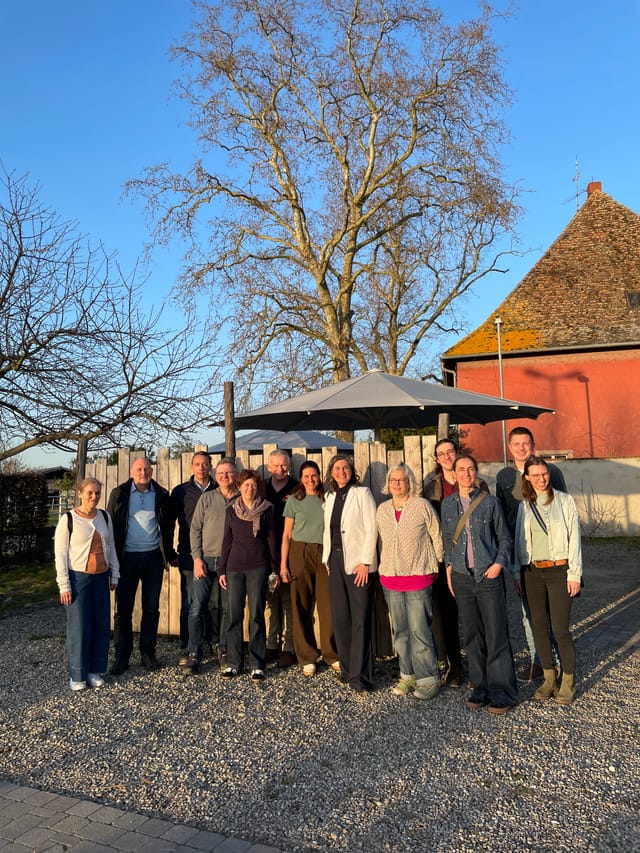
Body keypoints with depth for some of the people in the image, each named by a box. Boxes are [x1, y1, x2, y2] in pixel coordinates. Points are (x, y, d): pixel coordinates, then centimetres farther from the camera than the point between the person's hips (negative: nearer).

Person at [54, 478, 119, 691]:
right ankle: (77, 675, 13)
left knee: (101, 625, 6)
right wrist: (64, 585, -10)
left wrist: (114, 575, 11)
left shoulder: (104, 517, 6)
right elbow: (60, 554, -7)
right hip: (78, 578, -4)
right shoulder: (68, 519, -8)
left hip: (101, 578, 4)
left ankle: (95, 670, 20)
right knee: (79, 627, -1)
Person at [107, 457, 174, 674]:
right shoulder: (119, 494, 0)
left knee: (151, 608, 8)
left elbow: (168, 526, 9)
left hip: (153, 557, 1)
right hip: (127, 557, -1)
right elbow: (111, 524, 2)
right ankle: (121, 656, 13)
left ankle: (148, 653, 20)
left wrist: (168, 554, 5)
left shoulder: (161, 495, 3)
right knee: (123, 609, 3)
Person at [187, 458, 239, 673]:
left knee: (227, 609, 7)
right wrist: (197, 558, -4)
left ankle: (224, 650, 21)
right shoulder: (207, 498, 5)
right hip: (205, 560, 0)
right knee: (197, 608, -2)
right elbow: (195, 529, 4)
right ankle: (194, 653, 8)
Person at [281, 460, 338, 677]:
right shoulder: (294, 500, 6)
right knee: (302, 607, 1)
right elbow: (287, 534, 5)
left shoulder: (327, 498, 9)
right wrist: (283, 563, -2)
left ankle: (331, 654, 12)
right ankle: (307, 658, 13)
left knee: (329, 606, -3)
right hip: (300, 553, -1)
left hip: (324, 553, 1)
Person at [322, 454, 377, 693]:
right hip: (335, 560, 6)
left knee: (360, 620, -5)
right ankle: (347, 669, 20)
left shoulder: (362, 493, -4)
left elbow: (371, 530, -9)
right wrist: (327, 560, 10)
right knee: (340, 618, 8)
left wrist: (365, 562, -14)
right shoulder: (330, 497, 14)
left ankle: (360, 676, 0)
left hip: (357, 562, -6)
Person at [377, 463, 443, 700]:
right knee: (400, 630, 11)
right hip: (390, 578, 5)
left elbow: (437, 537, 0)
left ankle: (428, 679, 8)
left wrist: (436, 566, 4)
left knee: (420, 630, -4)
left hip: (418, 576, -5)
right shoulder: (382, 510, 7)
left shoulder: (422, 506, -6)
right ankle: (408, 675, 23)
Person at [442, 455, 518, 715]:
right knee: (472, 635, 9)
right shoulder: (447, 504, 8)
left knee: (497, 635, -1)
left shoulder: (489, 502, -1)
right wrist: (449, 568, 9)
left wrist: (499, 564, -8)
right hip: (462, 576, 3)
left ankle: (502, 693, 9)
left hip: (489, 576, -3)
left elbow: (504, 537, 4)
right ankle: (481, 688, 20)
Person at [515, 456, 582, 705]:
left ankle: (568, 682, 12)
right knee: (539, 627, 7)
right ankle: (549, 678, 21)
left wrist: (574, 574, -7)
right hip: (532, 572, 3)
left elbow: (574, 538, -3)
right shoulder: (524, 505, 7)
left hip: (559, 570, -3)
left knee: (560, 628, -5)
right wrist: (518, 573, 8)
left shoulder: (565, 501, -1)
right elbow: (519, 539, 11)